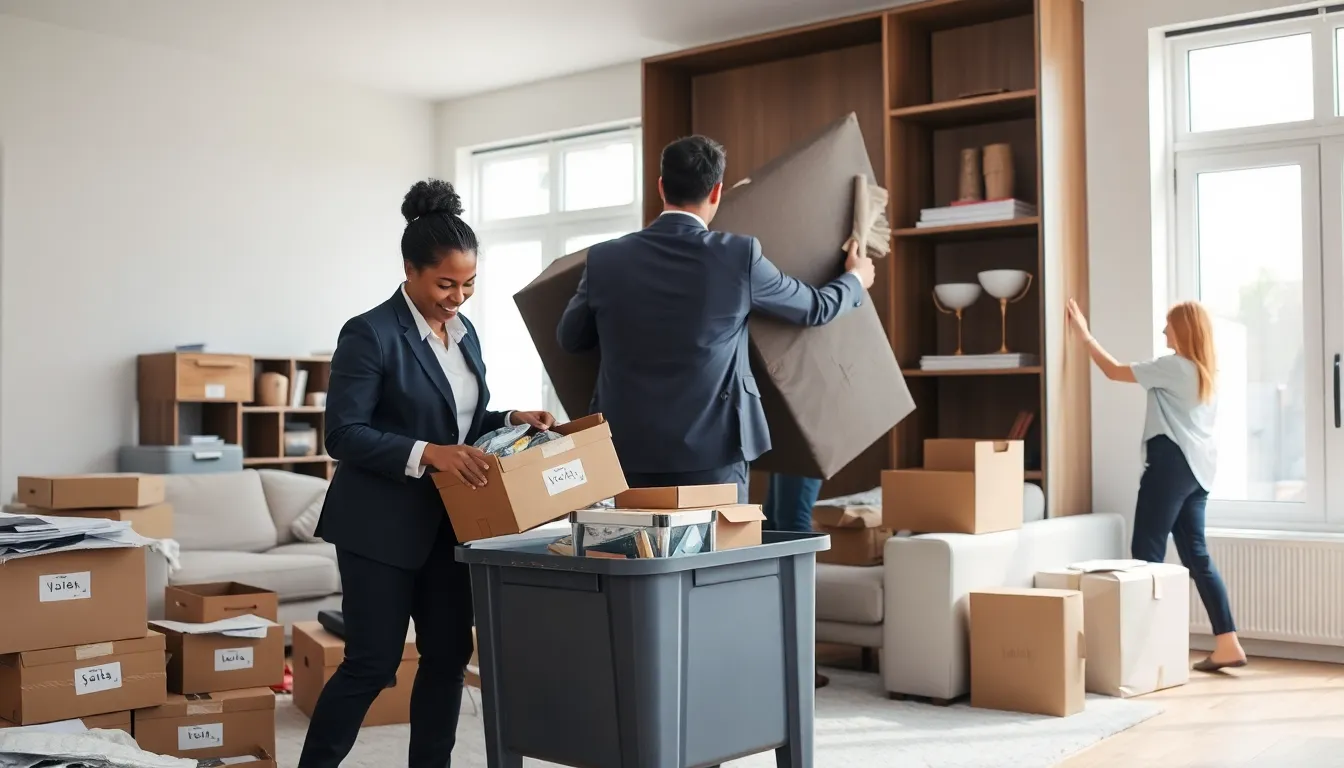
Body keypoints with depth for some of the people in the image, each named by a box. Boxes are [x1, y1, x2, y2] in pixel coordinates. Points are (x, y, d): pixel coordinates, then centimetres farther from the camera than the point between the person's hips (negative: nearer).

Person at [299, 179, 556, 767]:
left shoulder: (464, 333, 10)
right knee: (372, 662, -2)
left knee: (449, 654, 9)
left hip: (448, 523, 7)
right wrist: (427, 453, -29)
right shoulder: (370, 333, -14)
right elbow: (344, 434, -18)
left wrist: (513, 420, 0)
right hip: (383, 525, -7)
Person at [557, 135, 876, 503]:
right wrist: (856, 278, 30)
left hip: (628, 450, 2)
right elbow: (816, 307, 7)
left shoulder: (605, 259, -2)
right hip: (710, 451, -2)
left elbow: (569, 338, 14)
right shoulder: (739, 255, -8)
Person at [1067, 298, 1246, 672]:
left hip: (1172, 462, -9)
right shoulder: (1208, 371, 15)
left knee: (1147, 551, -5)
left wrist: (1085, 335, 2)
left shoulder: (1173, 366, -11)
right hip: (1198, 466, 9)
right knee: (1196, 554, 8)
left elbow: (1114, 372, -6)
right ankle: (1228, 644, 6)